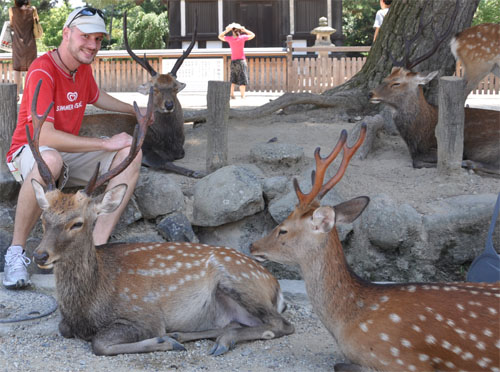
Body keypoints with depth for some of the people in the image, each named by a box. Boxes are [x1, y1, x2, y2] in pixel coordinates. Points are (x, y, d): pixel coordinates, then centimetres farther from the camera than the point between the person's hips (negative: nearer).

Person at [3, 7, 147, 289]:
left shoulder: (84, 68, 4)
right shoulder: (43, 72, -22)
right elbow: (44, 136, -31)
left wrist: (134, 111, 34)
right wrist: (106, 143, -28)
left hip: (71, 153, 8)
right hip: (31, 152, -8)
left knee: (131, 153, -11)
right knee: (50, 159, -43)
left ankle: (98, 247, -19)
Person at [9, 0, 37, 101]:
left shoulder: (12, 10, -7)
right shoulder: (32, 10, -3)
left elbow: (12, 25, 6)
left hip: (18, 44, -1)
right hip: (30, 44, 1)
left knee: (17, 69, 4)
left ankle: (17, 94, 2)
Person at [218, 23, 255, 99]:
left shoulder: (229, 39, -3)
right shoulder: (242, 38, -7)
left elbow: (220, 36, 15)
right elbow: (253, 35, 8)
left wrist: (227, 30, 7)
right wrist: (244, 30, 6)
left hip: (233, 61, 3)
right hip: (241, 61, -2)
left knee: (233, 80, 16)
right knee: (242, 80, -2)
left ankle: (232, 94, 12)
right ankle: (242, 96, -8)